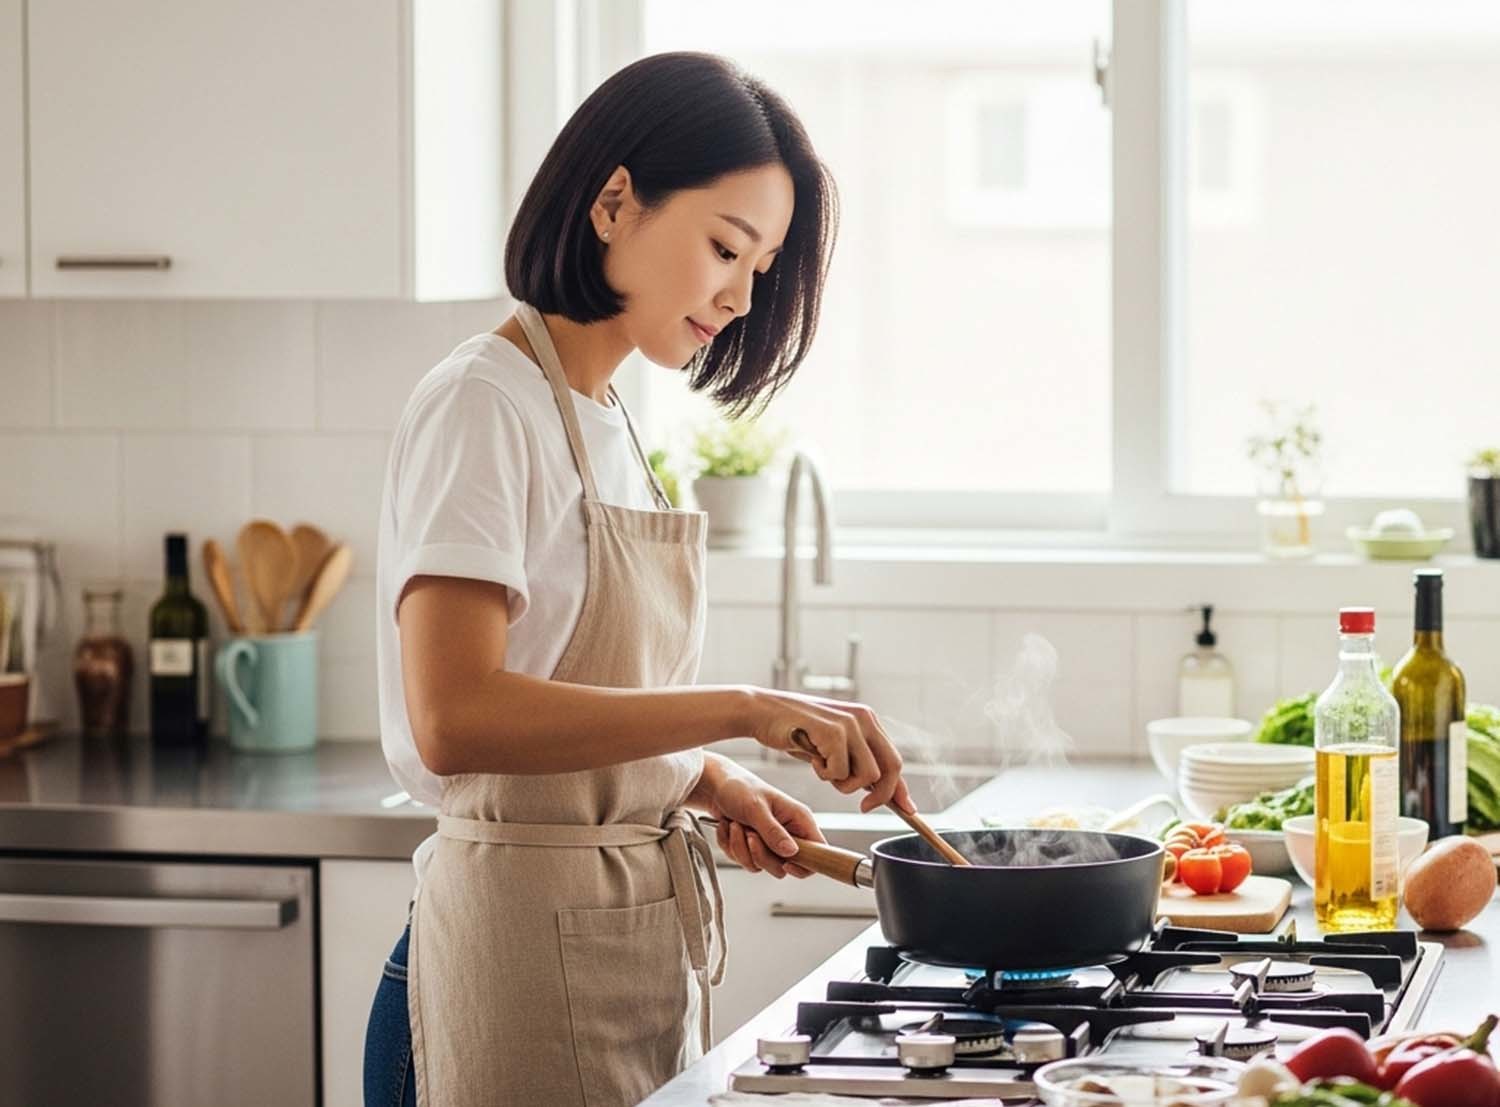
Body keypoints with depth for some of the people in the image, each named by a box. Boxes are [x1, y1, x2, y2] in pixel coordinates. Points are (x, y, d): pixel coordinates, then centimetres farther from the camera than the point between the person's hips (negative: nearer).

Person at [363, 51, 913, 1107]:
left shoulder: (609, 424, 13)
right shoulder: (484, 406, -13)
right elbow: (454, 718, -26)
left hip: (650, 931, 9)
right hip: (527, 934, -8)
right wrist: (741, 710, -27)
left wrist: (707, 781, 3)